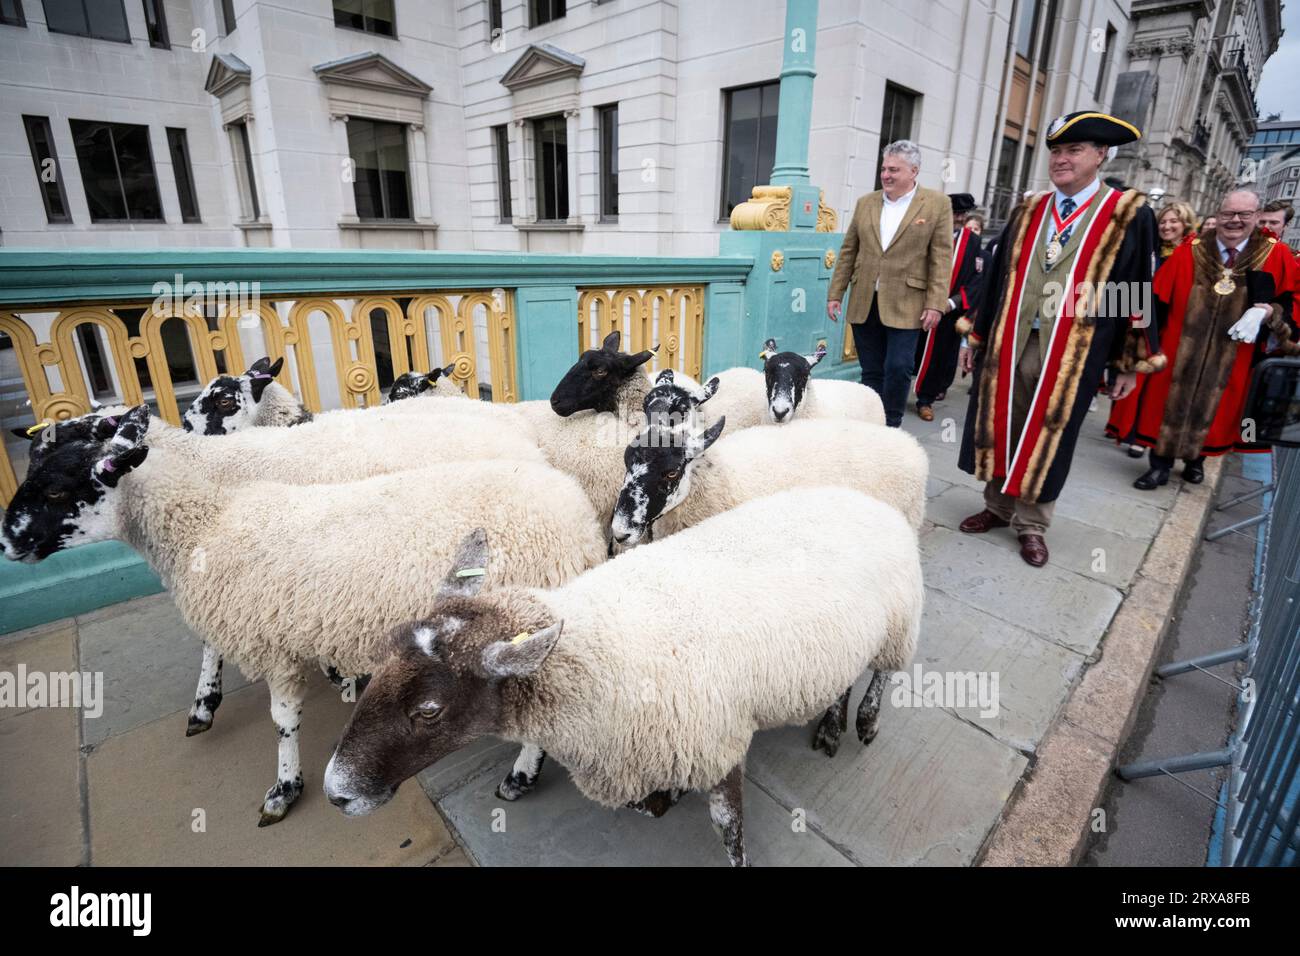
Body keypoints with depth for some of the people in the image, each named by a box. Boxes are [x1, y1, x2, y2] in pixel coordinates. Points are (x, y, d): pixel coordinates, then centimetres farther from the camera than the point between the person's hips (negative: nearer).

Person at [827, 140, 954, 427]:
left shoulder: (937, 204, 1)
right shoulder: (865, 203, 11)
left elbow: (941, 258, -4)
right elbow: (848, 252, 12)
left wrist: (936, 304, -11)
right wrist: (835, 294, 7)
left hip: (905, 305, -3)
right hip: (864, 303, 3)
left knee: (898, 368, -8)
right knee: (871, 371, 8)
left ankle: (891, 426, 9)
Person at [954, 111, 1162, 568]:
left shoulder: (1128, 215, 0)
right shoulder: (1027, 213, 10)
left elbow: (1136, 292, 0)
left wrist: (1129, 363, -1)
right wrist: (976, 337, 12)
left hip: (1070, 354, -3)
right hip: (1008, 343, 3)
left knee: (1048, 439, 5)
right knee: (1000, 428, 9)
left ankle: (1031, 524, 19)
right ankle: (998, 506, 27)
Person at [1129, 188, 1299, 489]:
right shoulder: (1188, 253, 1)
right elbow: (1158, 299, -2)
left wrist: (1265, 312, -19)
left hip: (1234, 356, 1)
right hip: (1181, 349, 0)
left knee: (1212, 406, 11)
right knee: (1173, 402, 3)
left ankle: (1196, 458, 28)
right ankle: (1160, 464, 11)